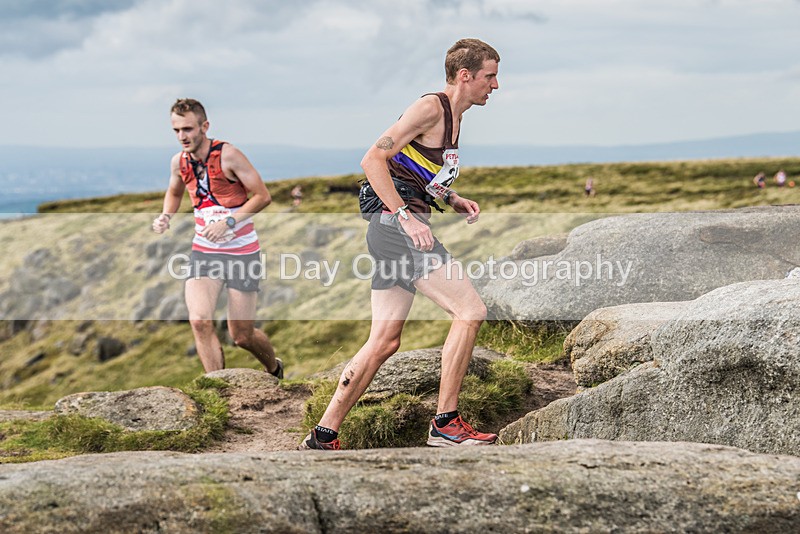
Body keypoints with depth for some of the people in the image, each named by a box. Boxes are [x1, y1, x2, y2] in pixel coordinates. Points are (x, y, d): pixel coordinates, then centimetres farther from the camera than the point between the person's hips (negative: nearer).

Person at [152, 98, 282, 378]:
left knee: (242, 335, 3)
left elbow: (263, 196, -13)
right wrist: (165, 217, 1)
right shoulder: (179, 161, 0)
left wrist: (228, 222, -23)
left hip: (241, 251, -4)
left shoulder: (228, 155, -16)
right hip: (203, 250, 4)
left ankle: (275, 369, 36)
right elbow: (174, 192, 22)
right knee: (199, 321, -19)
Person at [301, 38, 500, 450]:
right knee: (470, 311, -12)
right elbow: (373, 160, -16)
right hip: (397, 225, -10)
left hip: (396, 229, 10)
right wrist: (406, 216, -22)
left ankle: (323, 436, 10)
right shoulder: (430, 108, -9)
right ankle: (445, 424, -7)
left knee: (384, 342, 7)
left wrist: (452, 200, 13)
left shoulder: (453, 118, 21)